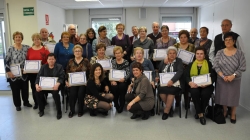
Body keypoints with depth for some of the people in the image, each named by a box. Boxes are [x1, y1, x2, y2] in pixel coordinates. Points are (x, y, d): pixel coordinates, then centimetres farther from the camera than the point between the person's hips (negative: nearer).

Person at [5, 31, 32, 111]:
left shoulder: (26, 47, 0)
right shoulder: (10, 49, -7)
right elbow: (6, 61, -8)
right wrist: (8, 72, -14)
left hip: (24, 74, 3)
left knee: (25, 88, 13)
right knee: (15, 90, 8)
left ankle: (26, 102, 33)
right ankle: (17, 105, 25)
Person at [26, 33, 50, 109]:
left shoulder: (45, 49, -3)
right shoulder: (29, 50, 6)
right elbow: (26, 61, 9)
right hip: (32, 73, 3)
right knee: (34, 88, 9)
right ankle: (36, 103, 23)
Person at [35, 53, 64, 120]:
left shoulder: (59, 67, 4)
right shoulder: (43, 67, 13)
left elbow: (61, 78, -8)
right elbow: (38, 77, 5)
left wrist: (57, 84, -29)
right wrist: (37, 85, -16)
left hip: (55, 86, -3)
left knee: (55, 92, -35)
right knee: (38, 91, -26)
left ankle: (59, 111, -18)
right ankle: (41, 110, -2)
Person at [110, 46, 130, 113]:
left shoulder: (126, 62, 8)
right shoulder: (112, 62, 11)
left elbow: (128, 73, -1)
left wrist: (124, 78, -22)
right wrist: (112, 80, -16)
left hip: (123, 81, -1)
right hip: (114, 81, 1)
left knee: (122, 86, -33)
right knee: (114, 87, -31)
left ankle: (121, 105, -13)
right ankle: (116, 105, -7)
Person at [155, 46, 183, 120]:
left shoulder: (179, 61, 5)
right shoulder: (163, 62, 16)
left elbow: (180, 72, -11)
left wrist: (172, 80, -26)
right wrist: (157, 78, -4)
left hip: (175, 83, -3)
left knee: (171, 90, -34)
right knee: (161, 89, -29)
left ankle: (166, 111, -17)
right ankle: (169, 107, -5)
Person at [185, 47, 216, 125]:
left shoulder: (209, 64, 14)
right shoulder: (190, 64, 16)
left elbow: (213, 76, 2)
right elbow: (186, 76, 3)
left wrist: (208, 83, -19)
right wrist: (190, 82, -19)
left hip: (206, 86, 0)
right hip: (194, 85, 1)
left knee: (205, 94, -32)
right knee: (194, 92, -32)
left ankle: (200, 112, -9)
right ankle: (200, 114, -19)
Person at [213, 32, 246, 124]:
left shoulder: (239, 53, -7)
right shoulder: (220, 52, -3)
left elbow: (242, 68, -9)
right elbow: (216, 66, -8)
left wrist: (233, 76, -19)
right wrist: (223, 76, -17)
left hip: (234, 80, -1)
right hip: (222, 79, 1)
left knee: (233, 96, 8)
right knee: (223, 96, 10)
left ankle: (233, 114, 29)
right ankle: (224, 111, 33)